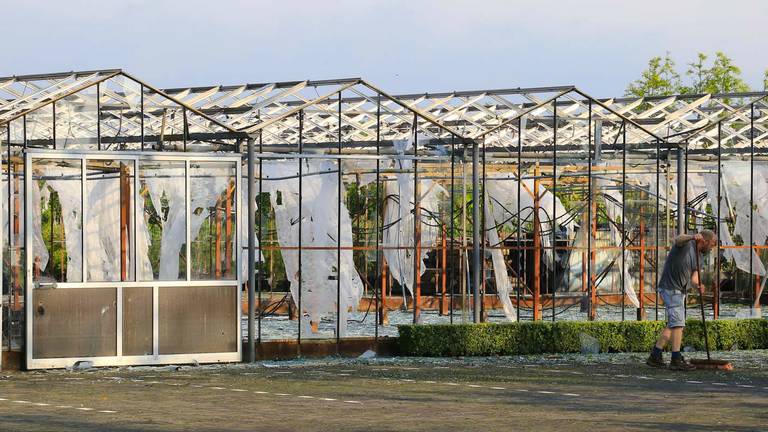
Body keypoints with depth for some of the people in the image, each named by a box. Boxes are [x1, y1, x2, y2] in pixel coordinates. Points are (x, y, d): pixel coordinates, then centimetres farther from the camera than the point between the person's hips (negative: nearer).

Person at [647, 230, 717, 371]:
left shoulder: (696, 255, 15)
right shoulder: (686, 243, -8)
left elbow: (693, 279, 7)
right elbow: (678, 239, -33)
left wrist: (698, 285, -16)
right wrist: (692, 237, -54)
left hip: (679, 291, 10)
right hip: (670, 289, -10)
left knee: (673, 325, 13)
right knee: (678, 323, -13)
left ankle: (655, 356, 17)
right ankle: (676, 360, -15)